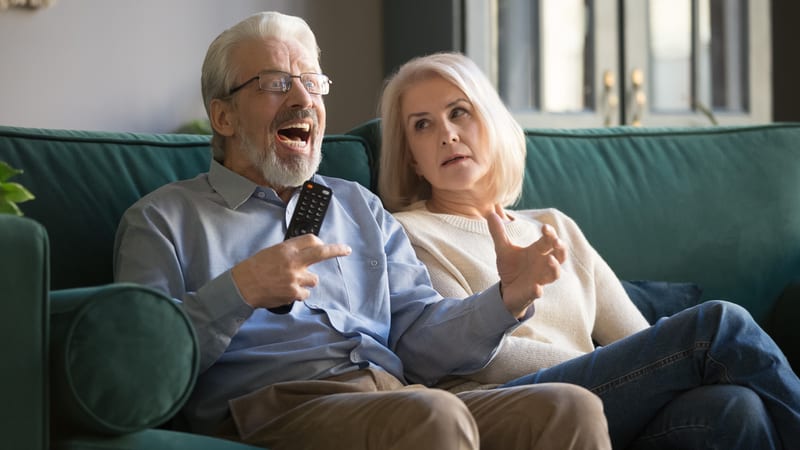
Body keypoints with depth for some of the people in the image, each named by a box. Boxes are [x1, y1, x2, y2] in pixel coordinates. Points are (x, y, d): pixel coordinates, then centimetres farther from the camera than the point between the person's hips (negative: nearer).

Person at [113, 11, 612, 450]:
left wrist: (506, 299, 0)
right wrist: (239, 293, -13)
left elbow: (420, 339, 18)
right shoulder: (164, 219, 13)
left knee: (572, 408, -21)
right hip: (267, 410, -5)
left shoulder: (360, 207, 28)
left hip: (398, 397, 5)